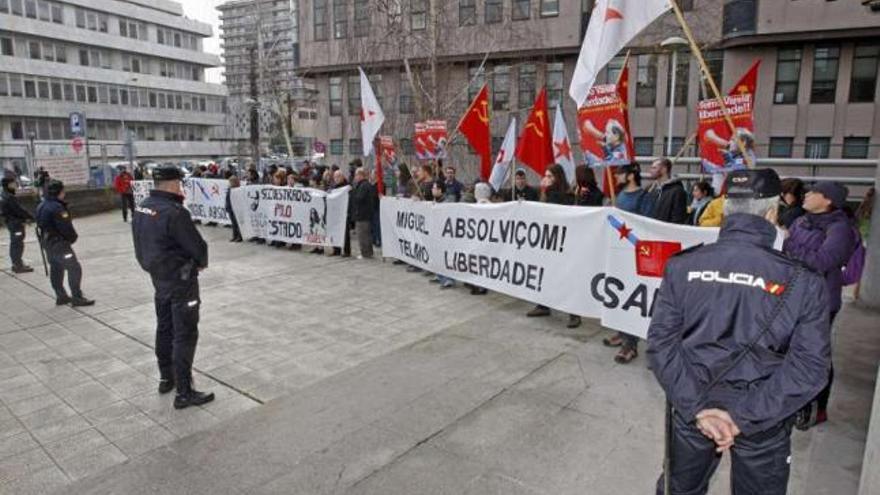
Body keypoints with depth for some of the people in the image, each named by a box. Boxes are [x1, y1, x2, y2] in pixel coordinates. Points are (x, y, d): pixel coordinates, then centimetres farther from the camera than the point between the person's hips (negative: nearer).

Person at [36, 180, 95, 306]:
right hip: (59, 243, -11)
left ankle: (61, 296, 26)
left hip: (48, 242, 11)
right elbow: (66, 226, -21)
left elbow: (41, 224, 16)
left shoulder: (41, 206, 10)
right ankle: (77, 298, -9)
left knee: (55, 269, 17)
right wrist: (73, 237, -2)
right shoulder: (56, 207, -21)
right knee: (74, 268, -9)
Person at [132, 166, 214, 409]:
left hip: (158, 277, 9)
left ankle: (166, 378, 35)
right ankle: (184, 393, 4)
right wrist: (201, 262, 0)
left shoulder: (142, 208, 4)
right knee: (185, 335, -2)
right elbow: (197, 247, -19)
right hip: (180, 280, -9)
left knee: (164, 328, 20)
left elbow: (145, 243, 11)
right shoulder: (174, 213, -25)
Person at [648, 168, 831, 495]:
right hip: (763, 422, 0)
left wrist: (697, 407, -14)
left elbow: (661, 342, -14)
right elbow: (810, 366, -15)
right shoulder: (803, 282, -12)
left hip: (694, 408, 1)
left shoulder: (682, 266, -11)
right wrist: (743, 416, -16)